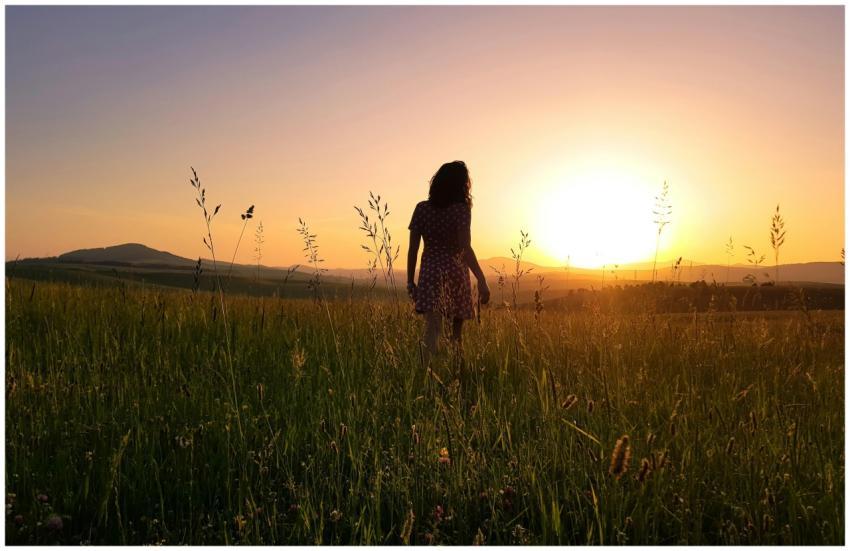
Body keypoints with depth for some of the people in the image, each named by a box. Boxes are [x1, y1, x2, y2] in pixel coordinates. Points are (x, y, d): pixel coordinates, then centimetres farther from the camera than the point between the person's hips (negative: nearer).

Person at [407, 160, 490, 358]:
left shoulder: (421, 209, 4)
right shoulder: (461, 209, -7)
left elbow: (413, 249, 3)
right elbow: (466, 249, -17)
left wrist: (410, 281, 11)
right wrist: (481, 280, -19)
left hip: (429, 273, 2)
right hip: (455, 273, -1)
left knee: (432, 328, -9)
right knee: (456, 331, 17)